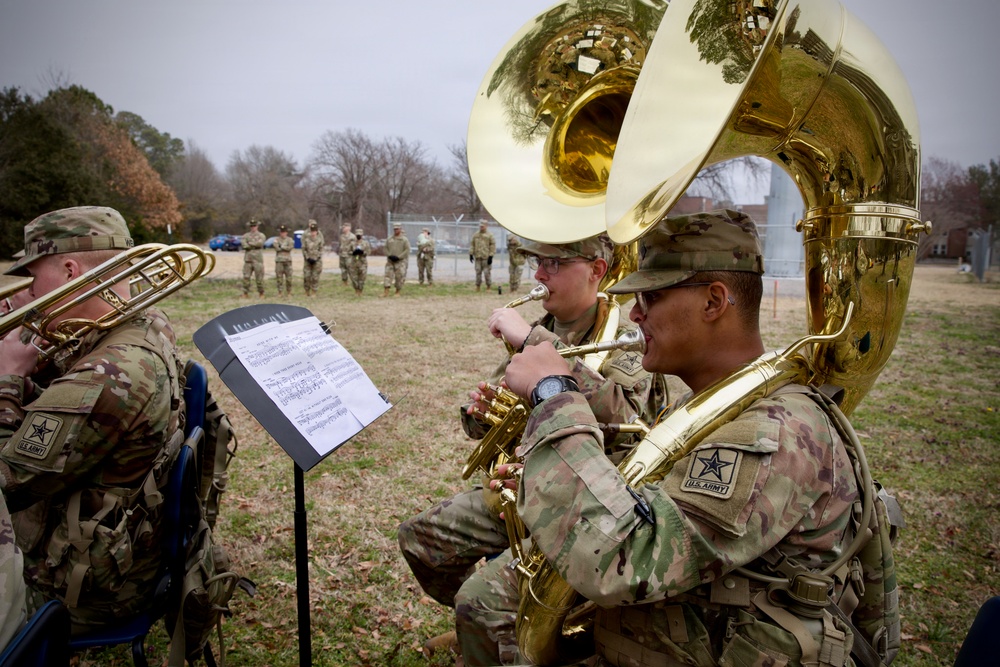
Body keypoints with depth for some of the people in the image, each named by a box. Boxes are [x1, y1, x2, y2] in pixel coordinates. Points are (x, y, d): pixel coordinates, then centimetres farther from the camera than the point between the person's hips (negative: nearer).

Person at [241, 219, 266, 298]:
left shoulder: (261, 235, 7)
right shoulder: (245, 236, 13)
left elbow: (260, 243, -13)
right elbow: (244, 246, -4)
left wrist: (250, 243, -4)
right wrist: (255, 245, -7)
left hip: (258, 260, -2)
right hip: (248, 259, 2)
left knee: (259, 277, -1)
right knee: (246, 277, -1)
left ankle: (261, 293, 9)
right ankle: (245, 293, 6)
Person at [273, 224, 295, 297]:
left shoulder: (290, 239, 8)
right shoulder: (276, 240, 7)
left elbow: (291, 247, -10)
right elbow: (277, 248, -10)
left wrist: (281, 246, -8)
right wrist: (286, 248, -9)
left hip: (288, 260, 0)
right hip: (279, 260, 0)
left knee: (289, 277, -1)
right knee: (279, 277, -1)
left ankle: (289, 292, 9)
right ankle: (280, 292, 6)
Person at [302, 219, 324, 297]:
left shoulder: (320, 236, -3)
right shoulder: (305, 236, -4)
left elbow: (321, 249, 0)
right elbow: (304, 249, 0)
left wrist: (316, 258, -9)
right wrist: (308, 258, -10)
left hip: (317, 259, 0)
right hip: (308, 259, 0)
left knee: (315, 277, -1)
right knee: (306, 276, -2)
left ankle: (314, 293, 8)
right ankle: (307, 292, 14)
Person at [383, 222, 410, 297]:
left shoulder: (405, 239, -3)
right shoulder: (389, 239, 9)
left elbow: (407, 250, -8)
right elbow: (386, 248, 12)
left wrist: (398, 257, -15)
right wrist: (389, 255, -6)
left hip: (401, 261, -3)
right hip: (390, 260, 3)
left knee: (399, 276, -2)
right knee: (388, 274, -4)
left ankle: (398, 292, 10)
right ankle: (386, 292, -5)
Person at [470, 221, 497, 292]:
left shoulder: (489, 235, -1)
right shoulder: (475, 235, 11)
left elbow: (493, 245, -4)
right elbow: (472, 245, 16)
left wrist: (491, 256, -9)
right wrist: (471, 254, 8)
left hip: (486, 257, -4)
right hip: (477, 257, 4)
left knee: (487, 272, -4)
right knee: (478, 272, 4)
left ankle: (488, 287, 7)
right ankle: (478, 286, 12)